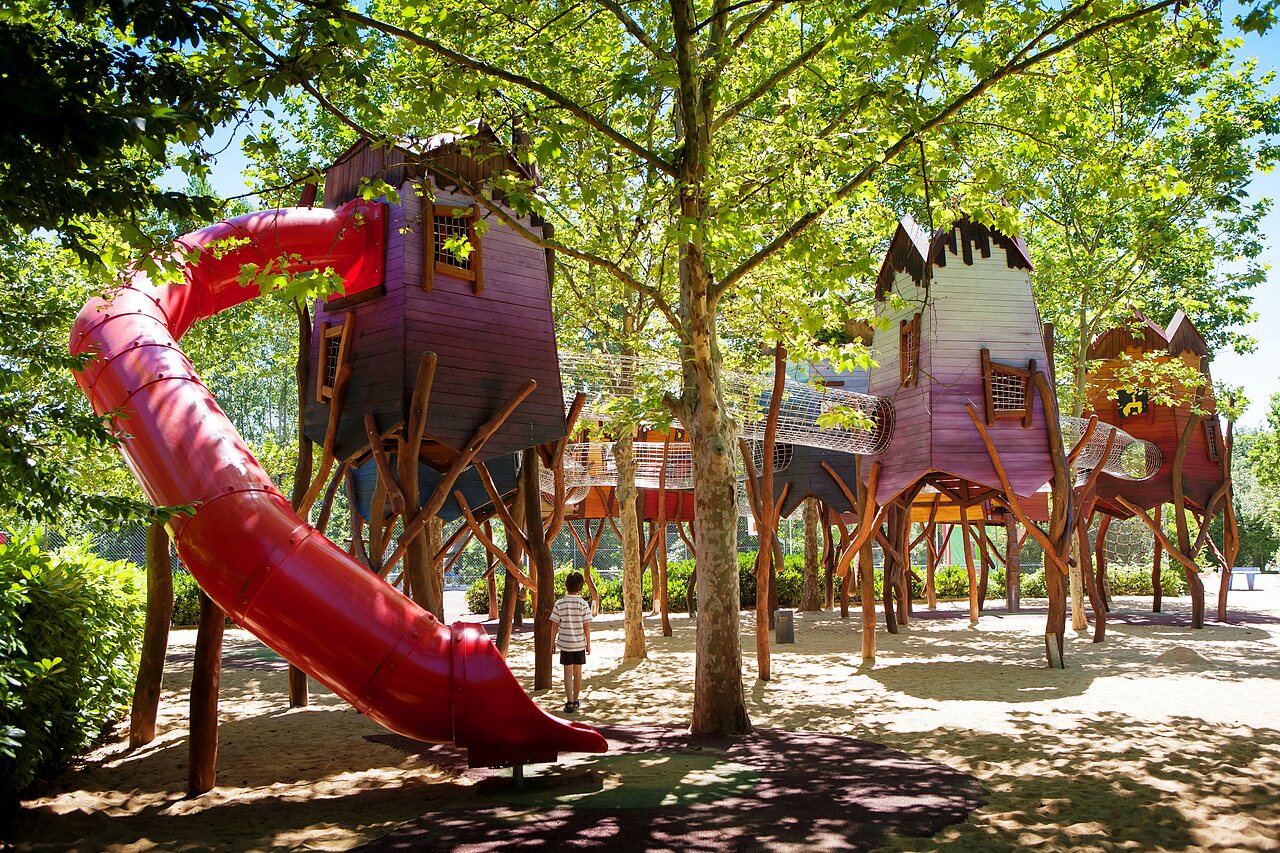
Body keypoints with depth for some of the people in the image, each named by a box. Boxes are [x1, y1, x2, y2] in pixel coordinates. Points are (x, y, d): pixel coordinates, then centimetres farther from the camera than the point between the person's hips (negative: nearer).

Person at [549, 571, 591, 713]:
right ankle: (575, 701, 24)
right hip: (580, 643, 0)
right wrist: (588, 644, 2)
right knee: (578, 672, 13)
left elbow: (554, 626, -4)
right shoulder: (584, 604, -8)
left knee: (568, 673, 4)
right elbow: (587, 626, -7)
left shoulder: (559, 604, -7)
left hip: (565, 643, 0)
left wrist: (552, 643, 7)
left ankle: (570, 702, -7)